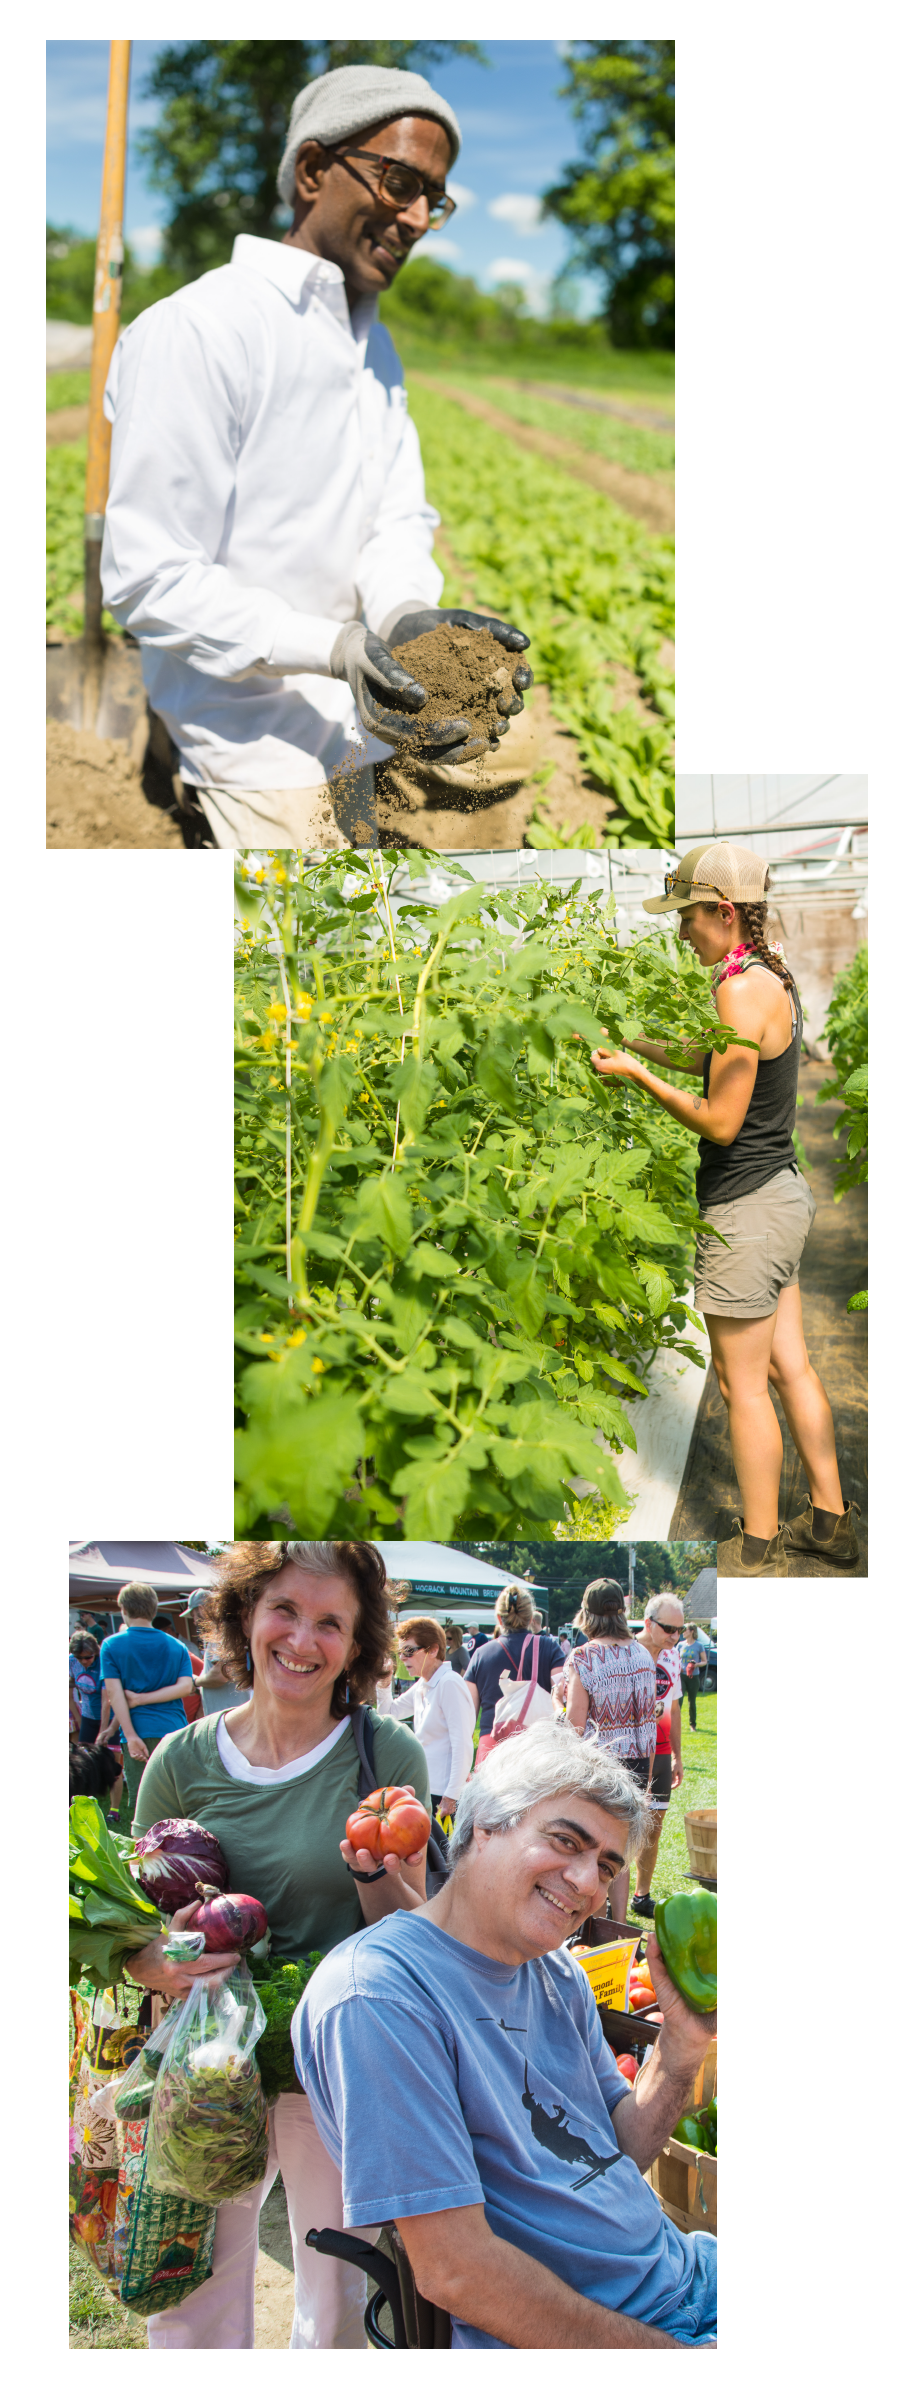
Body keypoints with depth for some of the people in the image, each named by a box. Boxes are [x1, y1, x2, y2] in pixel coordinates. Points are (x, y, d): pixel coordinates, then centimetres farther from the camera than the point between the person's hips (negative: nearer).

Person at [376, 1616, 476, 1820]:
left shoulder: (449, 1685, -14)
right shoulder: (421, 1687, 12)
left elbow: (463, 1746, -19)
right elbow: (389, 1713, 28)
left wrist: (450, 1797, -20)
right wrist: (383, 1684, 10)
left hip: (442, 1793, -8)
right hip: (424, 1789, 8)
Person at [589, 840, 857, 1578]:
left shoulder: (741, 990, -20)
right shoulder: (774, 979, 9)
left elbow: (720, 1123, -20)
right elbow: (704, 1059, 25)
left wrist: (635, 1074, -12)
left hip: (746, 1206, -9)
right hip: (781, 1191, 9)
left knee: (743, 1384, 2)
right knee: (790, 1367, 16)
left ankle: (758, 1548, 13)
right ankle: (830, 1519, 25)